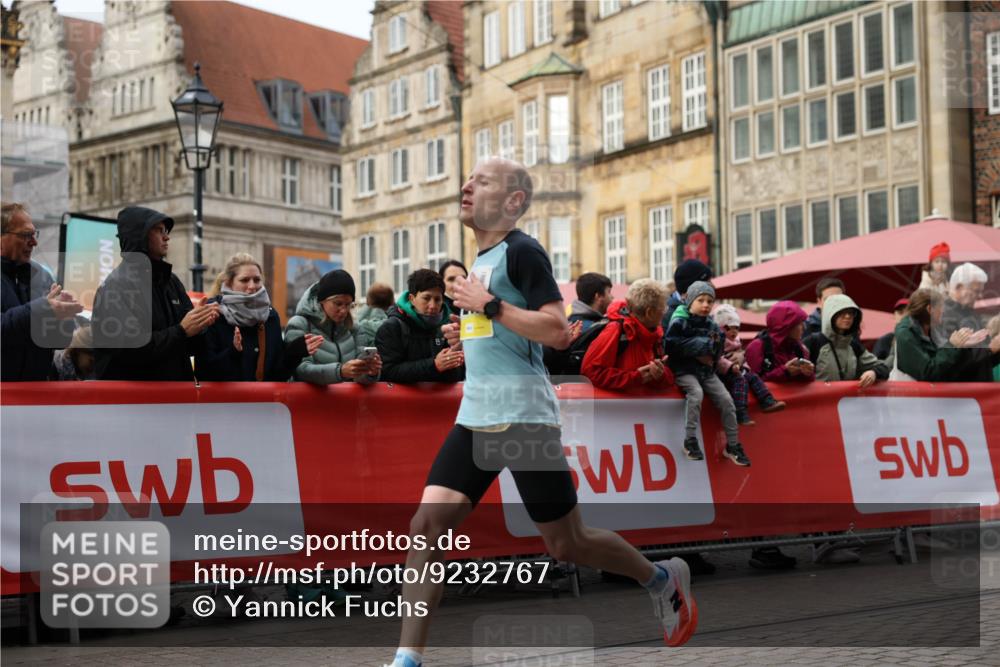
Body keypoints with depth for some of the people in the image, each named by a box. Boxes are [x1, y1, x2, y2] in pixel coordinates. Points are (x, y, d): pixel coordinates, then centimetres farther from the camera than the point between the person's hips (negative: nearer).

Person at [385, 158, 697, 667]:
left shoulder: (521, 251, -10)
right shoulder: (482, 259, 18)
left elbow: (557, 331, -20)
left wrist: (488, 306, -19)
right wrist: (470, 334, 15)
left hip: (523, 417, -8)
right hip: (475, 418, 8)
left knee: (567, 544, 4)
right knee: (426, 525, -7)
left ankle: (663, 580, 29)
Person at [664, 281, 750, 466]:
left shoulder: (712, 325, 8)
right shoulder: (679, 322, -8)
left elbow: (717, 354, 13)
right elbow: (670, 347, -18)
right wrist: (697, 351, -15)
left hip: (706, 371, 5)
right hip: (684, 371, -5)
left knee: (726, 399, -8)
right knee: (696, 392, -33)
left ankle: (732, 445, 4)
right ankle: (690, 440, -25)